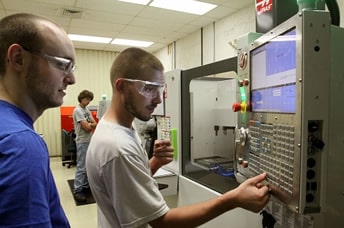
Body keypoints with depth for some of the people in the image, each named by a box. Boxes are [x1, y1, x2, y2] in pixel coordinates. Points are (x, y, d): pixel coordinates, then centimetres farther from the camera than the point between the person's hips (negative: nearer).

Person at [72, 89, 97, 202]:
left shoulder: (87, 110, 12)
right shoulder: (78, 110, -14)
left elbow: (95, 124, 8)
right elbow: (87, 127, -20)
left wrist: (89, 125, -12)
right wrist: (92, 125, 0)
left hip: (89, 141, 9)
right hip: (82, 142, -9)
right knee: (81, 167, -5)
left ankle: (85, 185, 27)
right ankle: (77, 190, 3)